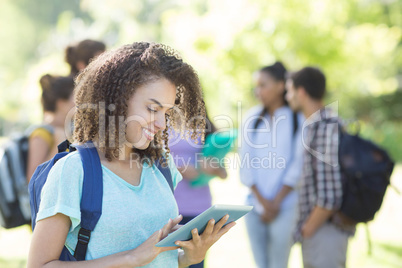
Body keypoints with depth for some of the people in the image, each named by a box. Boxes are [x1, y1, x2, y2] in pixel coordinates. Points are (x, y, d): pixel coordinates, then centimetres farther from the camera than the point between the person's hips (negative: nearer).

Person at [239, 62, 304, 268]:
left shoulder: (297, 119, -1)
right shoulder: (252, 117, 9)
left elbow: (297, 166, -5)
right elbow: (245, 163, 6)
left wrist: (276, 203, -7)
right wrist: (262, 201, -3)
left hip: (284, 206, -4)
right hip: (255, 204, 4)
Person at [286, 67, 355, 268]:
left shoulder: (327, 129, -20)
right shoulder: (315, 125, 10)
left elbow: (331, 196, -25)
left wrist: (308, 229, -14)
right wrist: (307, 226, 13)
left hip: (325, 233, -9)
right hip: (316, 228, 9)